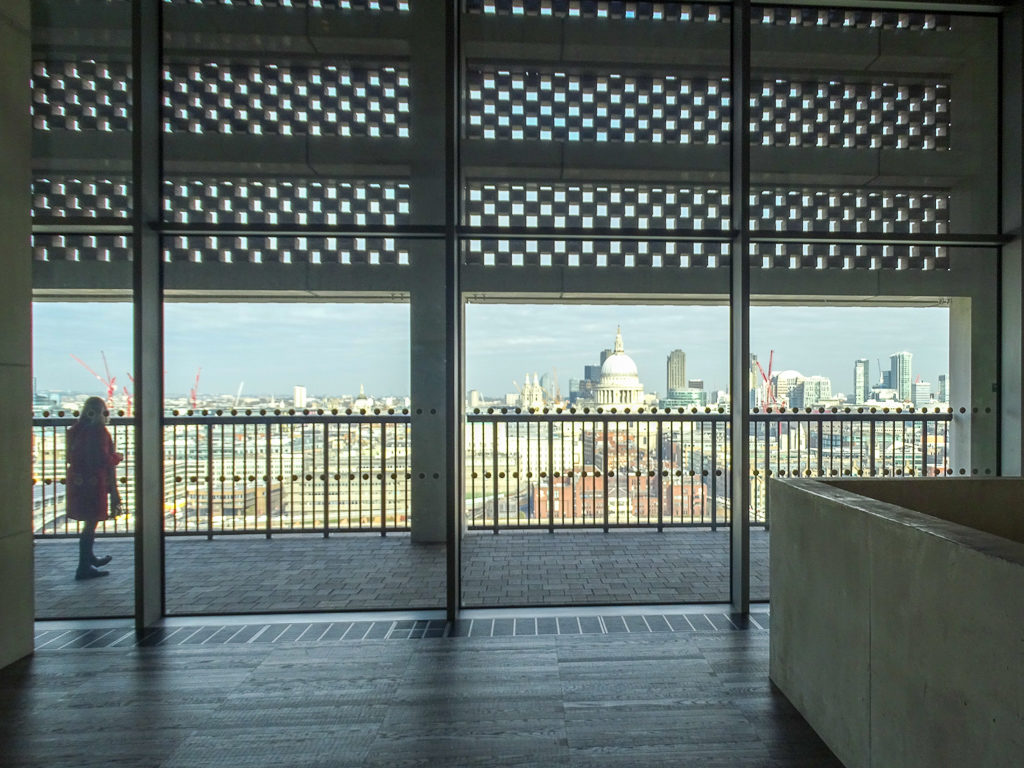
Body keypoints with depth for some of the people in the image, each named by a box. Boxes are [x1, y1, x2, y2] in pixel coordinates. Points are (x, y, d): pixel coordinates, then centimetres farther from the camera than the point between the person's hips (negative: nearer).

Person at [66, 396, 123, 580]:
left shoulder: (75, 431, 9)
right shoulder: (99, 431, -17)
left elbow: (70, 458, 15)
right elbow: (104, 460, -23)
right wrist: (117, 457, -3)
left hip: (77, 481, 9)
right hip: (94, 483, -9)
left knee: (89, 521, 22)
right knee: (91, 523, 0)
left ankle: (89, 558, 38)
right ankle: (84, 568, 5)